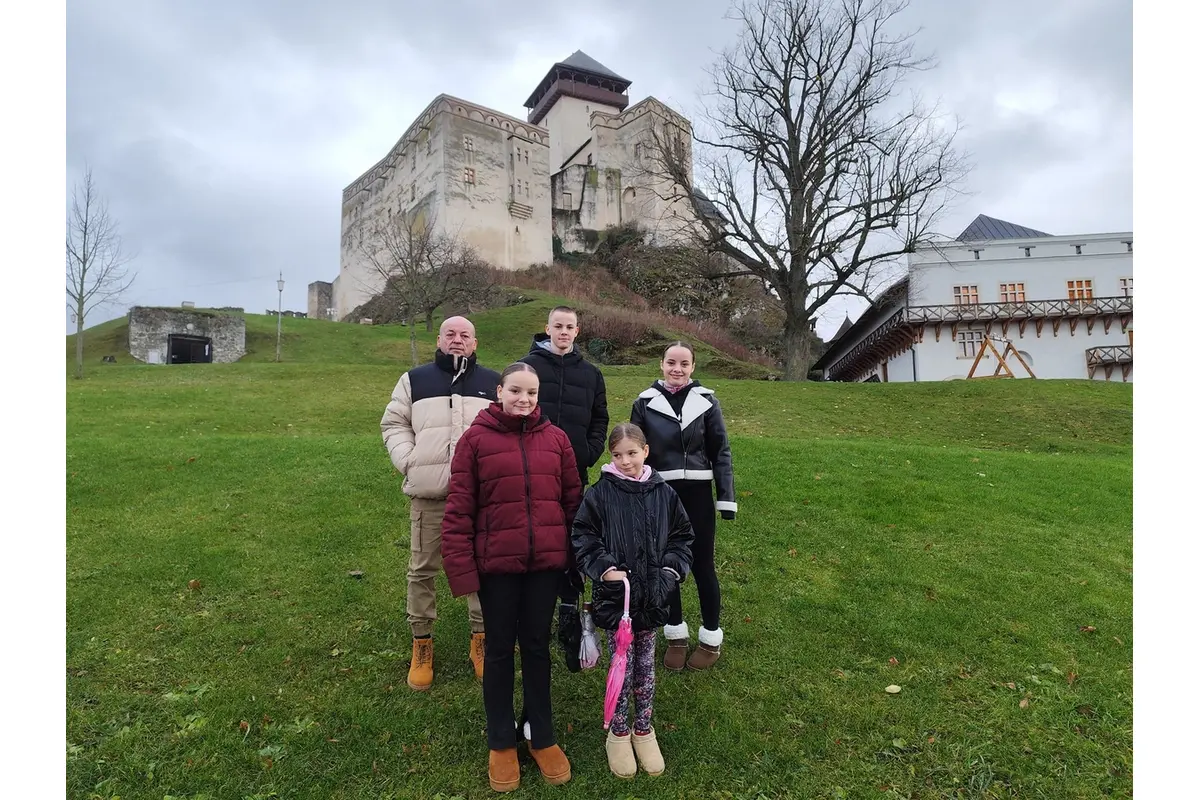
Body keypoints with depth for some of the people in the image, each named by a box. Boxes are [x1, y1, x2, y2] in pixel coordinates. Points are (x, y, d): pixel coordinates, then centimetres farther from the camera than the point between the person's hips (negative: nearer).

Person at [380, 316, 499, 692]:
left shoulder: (494, 383, 9)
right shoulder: (415, 380, 8)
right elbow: (394, 423, 11)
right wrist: (408, 461, -3)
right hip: (428, 494, 0)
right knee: (422, 569, 9)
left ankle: (481, 639, 25)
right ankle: (421, 642, 25)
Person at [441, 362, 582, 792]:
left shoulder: (556, 438, 0)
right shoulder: (475, 438, -7)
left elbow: (573, 501, 5)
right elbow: (458, 510, -8)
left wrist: (577, 558, 5)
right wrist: (462, 570, -11)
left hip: (546, 563, 2)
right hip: (496, 564, -2)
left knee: (537, 647, 16)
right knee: (500, 649, 15)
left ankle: (543, 737, 35)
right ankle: (501, 743, 34)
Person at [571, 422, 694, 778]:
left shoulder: (664, 493, -1)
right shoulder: (599, 494, -9)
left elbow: (682, 536, 8)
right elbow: (582, 537, -6)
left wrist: (672, 569, -4)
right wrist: (604, 568, -15)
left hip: (653, 598, 3)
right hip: (615, 596, -2)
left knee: (645, 667, 16)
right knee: (621, 667, 8)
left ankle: (644, 730, 36)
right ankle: (618, 733, 30)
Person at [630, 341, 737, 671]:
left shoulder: (706, 401, -2)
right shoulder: (645, 402, -1)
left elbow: (721, 452, 1)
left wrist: (726, 498, -3)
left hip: (697, 495, -1)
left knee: (702, 566, 8)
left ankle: (711, 638, 26)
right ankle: (676, 636, 29)